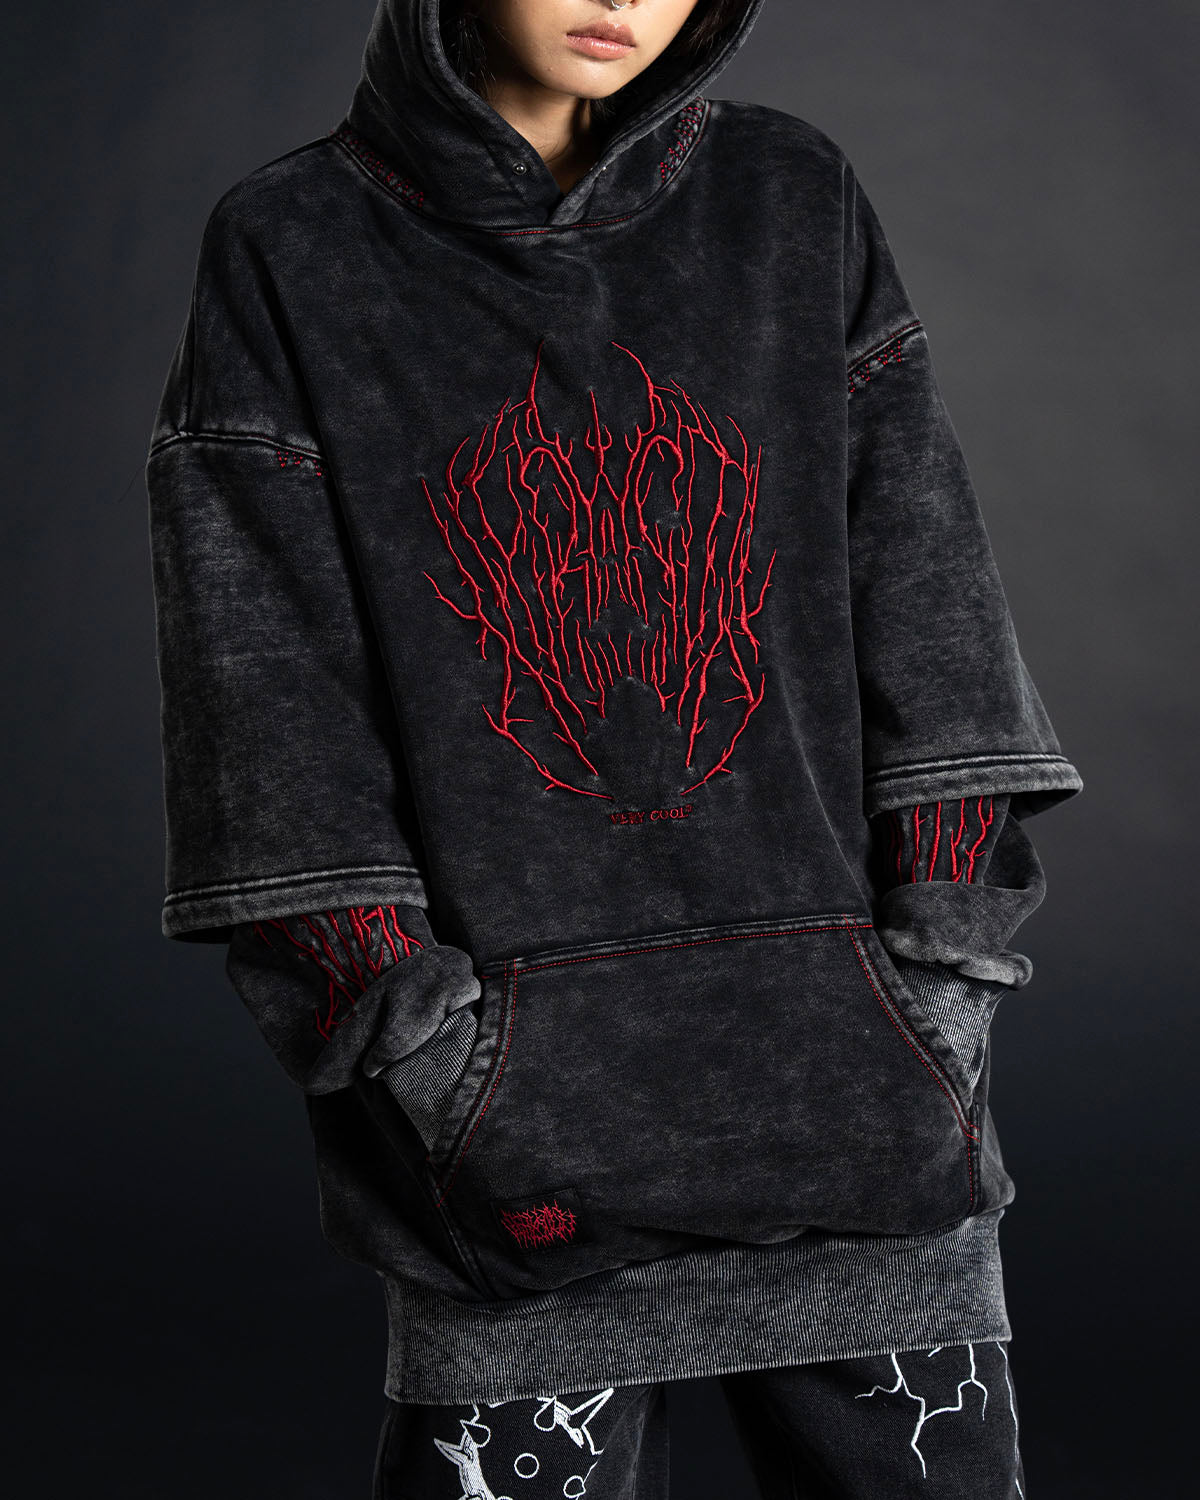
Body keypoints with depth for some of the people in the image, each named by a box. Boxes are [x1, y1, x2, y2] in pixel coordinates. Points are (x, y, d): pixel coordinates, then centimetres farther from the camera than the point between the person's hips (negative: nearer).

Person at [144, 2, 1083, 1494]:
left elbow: (922, 583, 4)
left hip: (848, 1061, 2)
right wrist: (407, 1023, -10)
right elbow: (261, 673, -3)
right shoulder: (287, 253, 2)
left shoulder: (797, 203, 8)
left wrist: (945, 966, -3)